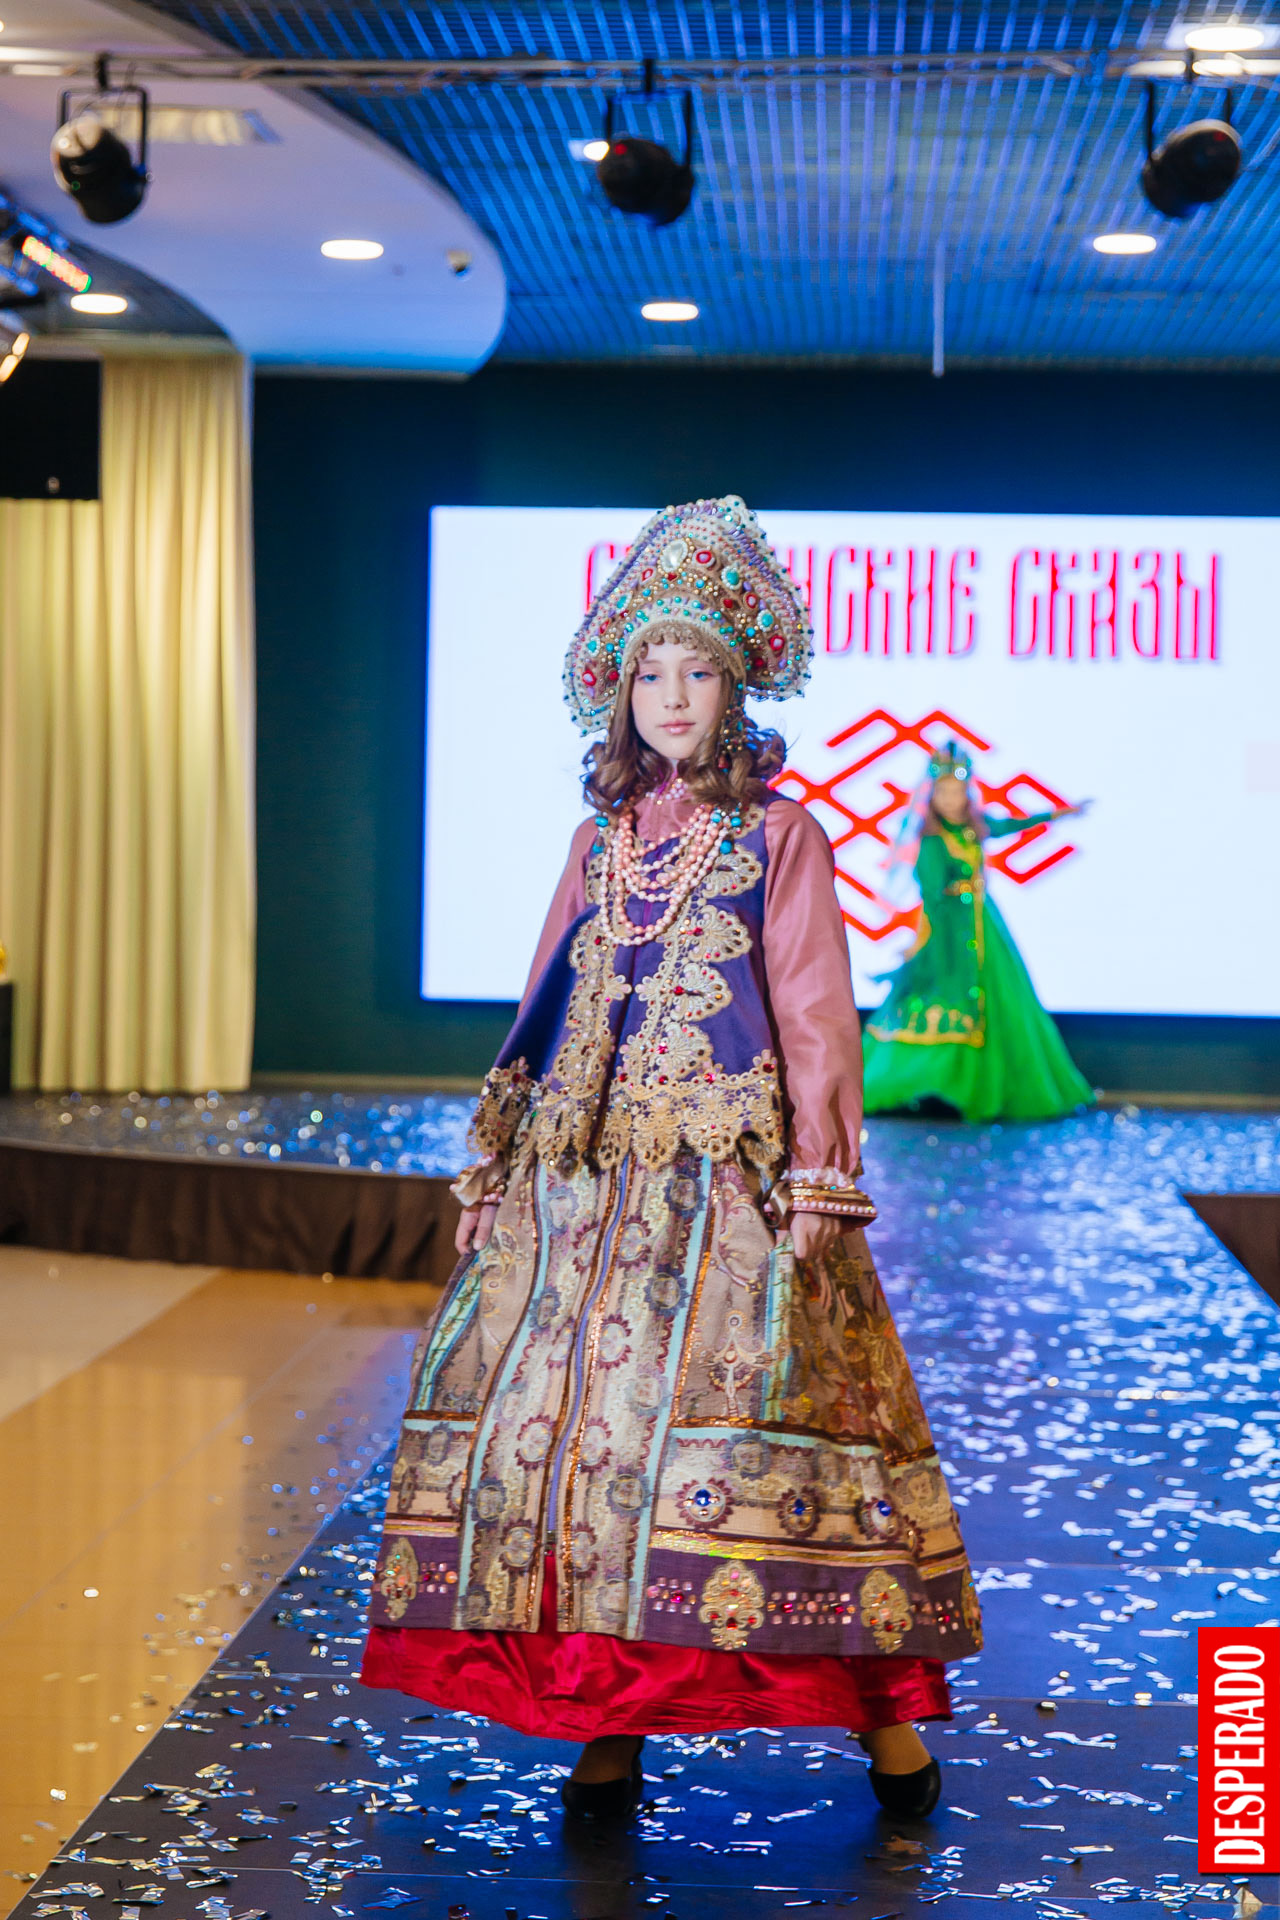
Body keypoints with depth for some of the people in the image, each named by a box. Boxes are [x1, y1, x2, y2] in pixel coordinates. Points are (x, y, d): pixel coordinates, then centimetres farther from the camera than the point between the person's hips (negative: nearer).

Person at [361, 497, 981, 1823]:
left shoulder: (779, 837, 3)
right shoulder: (601, 841, 15)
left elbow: (815, 1015, -2)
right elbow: (549, 1009, 17)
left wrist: (820, 1184, -9)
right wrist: (500, 1156, 13)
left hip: (730, 1169, -4)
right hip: (589, 1170, 5)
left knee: (718, 1402, -10)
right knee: (581, 1400, -2)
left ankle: (877, 1702, 1)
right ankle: (611, 1718, 6)